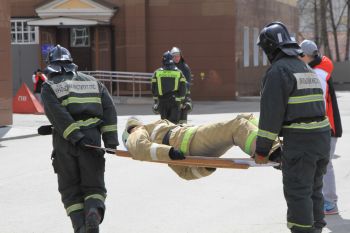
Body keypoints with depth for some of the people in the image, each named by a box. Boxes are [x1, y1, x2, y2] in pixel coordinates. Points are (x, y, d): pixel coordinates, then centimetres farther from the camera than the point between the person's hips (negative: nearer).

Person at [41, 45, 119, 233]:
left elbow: (57, 114, -10)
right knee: (94, 187, 8)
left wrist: (76, 137, -16)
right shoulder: (92, 82, 19)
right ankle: (94, 211, -23)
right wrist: (110, 138, -1)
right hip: (93, 138, 2)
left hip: (65, 142, -2)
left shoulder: (49, 87, 8)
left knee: (70, 191, 10)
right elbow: (109, 109, 5)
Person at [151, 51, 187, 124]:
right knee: (174, 122, -1)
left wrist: (156, 101, 16)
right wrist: (181, 101, 10)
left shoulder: (157, 73, 2)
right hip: (175, 102, -1)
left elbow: (154, 89, 6)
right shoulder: (179, 73, 0)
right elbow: (182, 89, 0)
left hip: (162, 101, 1)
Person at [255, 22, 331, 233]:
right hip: (322, 136, 9)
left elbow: (271, 112, -13)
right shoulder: (308, 69, 20)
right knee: (314, 189, 17)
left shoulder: (279, 70, -9)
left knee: (298, 192, -4)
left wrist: (262, 150, -9)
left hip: (299, 141, -9)